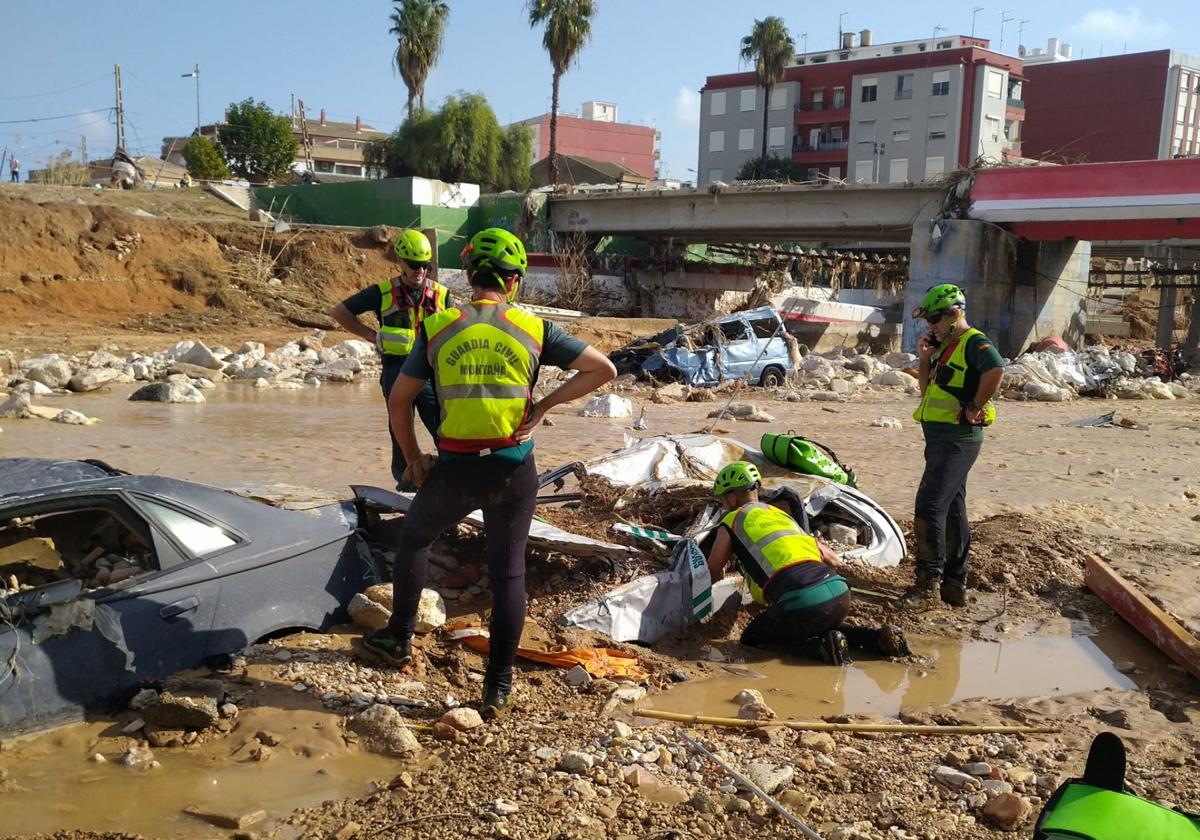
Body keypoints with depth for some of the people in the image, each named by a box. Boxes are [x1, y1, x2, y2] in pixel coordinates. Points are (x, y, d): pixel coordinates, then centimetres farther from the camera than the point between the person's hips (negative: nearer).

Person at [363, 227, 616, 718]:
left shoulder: (438, 328, 1)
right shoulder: (533, 329, 0)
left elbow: (399, 402, 4)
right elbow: (603, 369, -1)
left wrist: (412, 459, 16)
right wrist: (544, 405, 1)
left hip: (454, 469, 0)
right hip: (514, 470, 0)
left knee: (413, 539, 27)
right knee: (508, 572, 9)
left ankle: (399, 638, 37)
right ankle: (498, 687, 14)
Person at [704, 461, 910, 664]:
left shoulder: (730, 524, 13)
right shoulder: (781, 514, 30)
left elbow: (711, 577, 22)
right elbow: (834, 560, 32)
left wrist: (723, 567, 44)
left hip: (801, 603, -7)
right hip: (840, 594, 7)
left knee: (751, 639, 16)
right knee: (820, 626, 37)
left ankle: (820, 646, -6)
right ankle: (878, 637, 13)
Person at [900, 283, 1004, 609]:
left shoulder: (974, 343, -12)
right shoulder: (946, 347, 18)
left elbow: (995, 370, -32)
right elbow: (927, 390, 22)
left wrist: (974, 407, -24)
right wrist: (925, 359, 8)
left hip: (957, 439, -11)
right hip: (942, 438, 11)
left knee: (929, 507, -13)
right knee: (952, 510, 13)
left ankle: (928, 584, -9)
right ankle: (955, 584, 20)